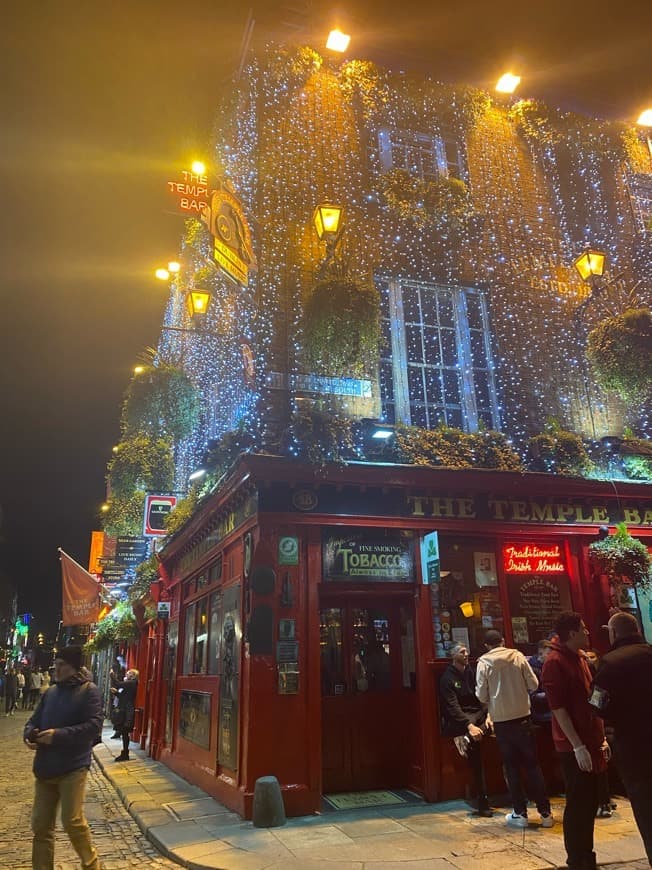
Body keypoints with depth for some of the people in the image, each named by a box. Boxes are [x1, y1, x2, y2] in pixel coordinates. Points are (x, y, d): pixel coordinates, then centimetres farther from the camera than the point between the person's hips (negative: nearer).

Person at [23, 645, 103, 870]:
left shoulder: (89, 691, -9)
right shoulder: (50, 692, 10)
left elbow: (94, 726, -17)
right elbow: (34, 720, 19)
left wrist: (58, 735, -21)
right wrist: (30, 734, -4)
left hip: (72, 767, -6)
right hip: (45, 767, 6)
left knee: (73, 822, -3)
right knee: (40, 825, 11)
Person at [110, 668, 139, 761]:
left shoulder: (132, 683, -12)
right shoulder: (129, 683, 18)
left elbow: (118, 684, -21)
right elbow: (123, 696, 23)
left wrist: (112, 674, -9)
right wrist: (116, 692, 7)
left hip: (127, 712, -10)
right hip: (124, 711, 10)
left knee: (124, 733, -5)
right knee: (124, 733, 12)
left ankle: (125, 754, 1)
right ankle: (125, 754, 18)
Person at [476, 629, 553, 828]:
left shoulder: (484, 663, -7)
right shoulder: (518, 656, -4)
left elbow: (482, 696, -7)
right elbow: (533, 684, -2)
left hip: (501, 720, -1)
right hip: (523, 717, 1)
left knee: (512, 767, 11)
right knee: (532, 765, 12)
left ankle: (520, 814, 16)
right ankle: (545, 813, 15)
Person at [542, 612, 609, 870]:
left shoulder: (581, 659, 12)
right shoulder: (555, 662, -15)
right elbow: (558, 708, -18)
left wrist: (601, 738, 15)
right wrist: (578, 746, -19)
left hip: (590, 743, 8)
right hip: (574, 748, -8)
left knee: (590, 803, 15)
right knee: (577, 805, 1)